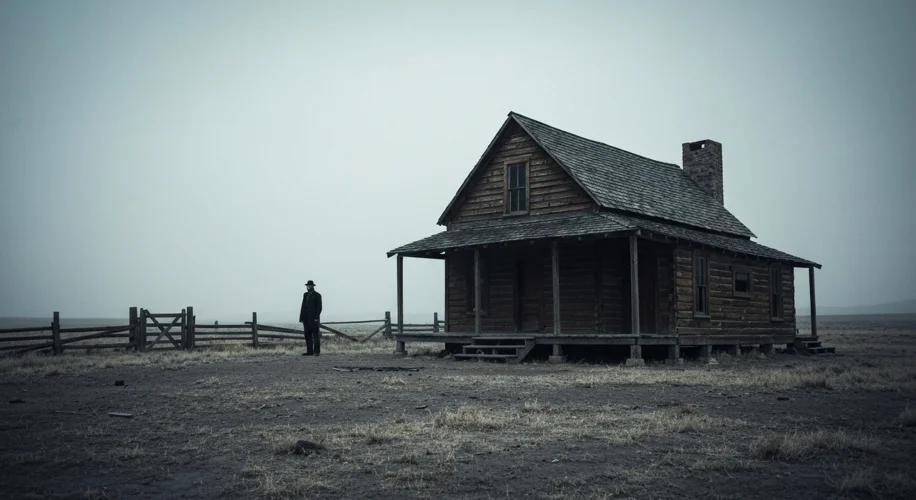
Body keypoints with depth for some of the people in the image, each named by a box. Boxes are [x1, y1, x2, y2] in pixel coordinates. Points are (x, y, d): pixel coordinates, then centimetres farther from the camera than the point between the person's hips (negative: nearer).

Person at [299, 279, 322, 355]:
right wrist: (301, 318, 6)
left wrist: (316, 317, -16)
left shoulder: (317, 295, 0)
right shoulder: (305, 295, 16)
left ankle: (317, 352, -8)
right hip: (306, 318, 6)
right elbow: (303, 307, 13)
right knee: (308, 335, 3)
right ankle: (309, 351, 4)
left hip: (314, 318, -6)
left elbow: (319, 307, -7)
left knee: (315, 335, -7)